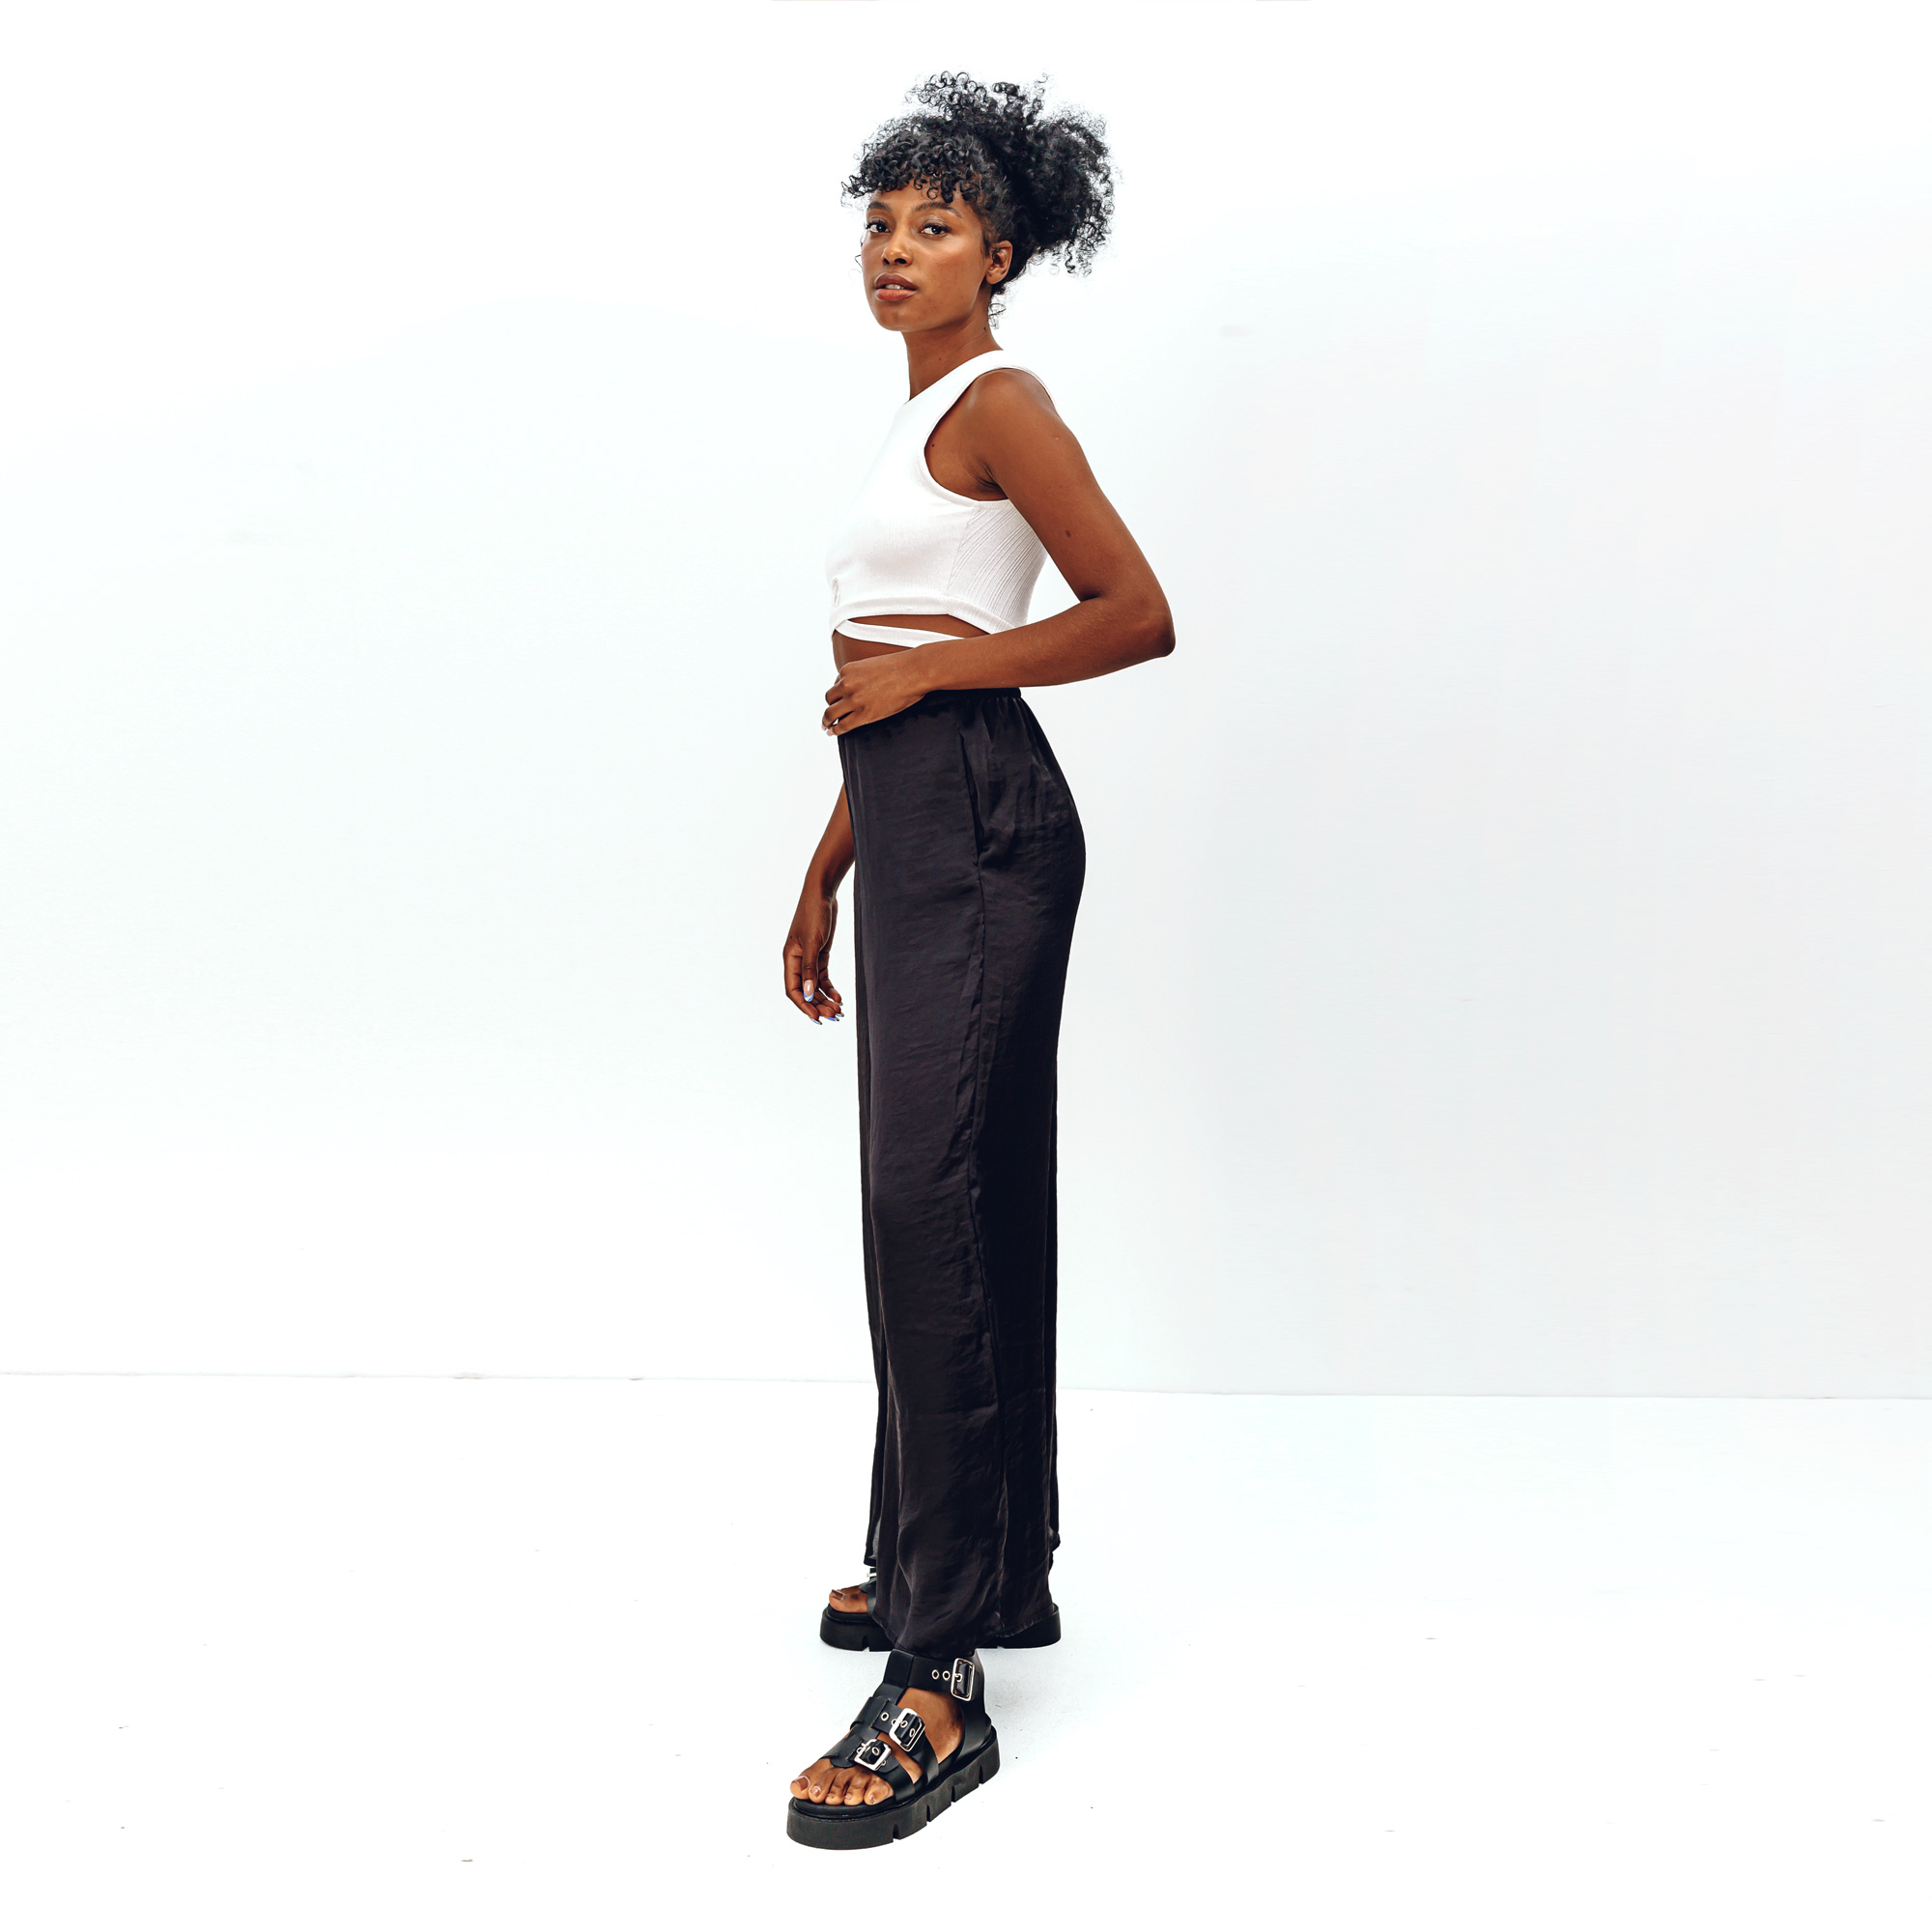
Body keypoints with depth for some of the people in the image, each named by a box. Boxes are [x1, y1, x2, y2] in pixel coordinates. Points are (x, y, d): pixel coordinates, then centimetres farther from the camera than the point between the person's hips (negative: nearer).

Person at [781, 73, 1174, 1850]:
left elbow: (1138, 615, -10)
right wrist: (823, 880, 23)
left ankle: (943, 1681, -13)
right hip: (911, 833, 10)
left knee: (932, 1205, -15)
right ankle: (993, 1569, 25)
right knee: (961, 1205, 13)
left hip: (981, 827, -10)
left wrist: (930, 668, -12)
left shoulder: (1002, 403, -4)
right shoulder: (920, 421, 23)